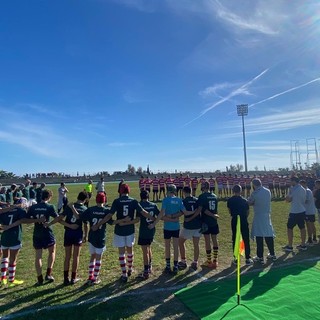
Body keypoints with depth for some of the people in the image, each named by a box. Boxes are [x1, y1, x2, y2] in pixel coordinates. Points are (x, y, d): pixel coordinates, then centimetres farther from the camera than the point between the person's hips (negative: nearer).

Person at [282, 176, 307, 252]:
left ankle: (289, 246, 6)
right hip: (302, 211, 8)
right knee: (302, 228, 13)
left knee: (289, 228, 2)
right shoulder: (303, 189, 7)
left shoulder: (293, 189, -16)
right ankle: (303, 245, 22)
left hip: (294, 212, -8)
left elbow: (287, 200, -11)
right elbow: (305, 199, 15)